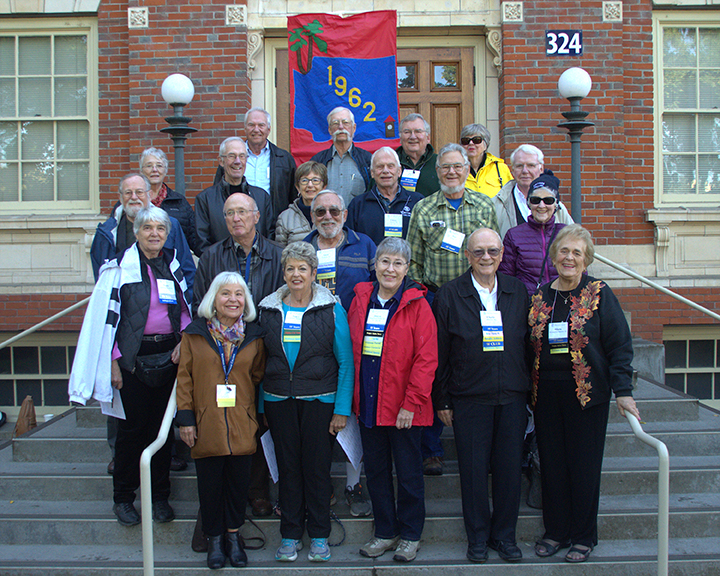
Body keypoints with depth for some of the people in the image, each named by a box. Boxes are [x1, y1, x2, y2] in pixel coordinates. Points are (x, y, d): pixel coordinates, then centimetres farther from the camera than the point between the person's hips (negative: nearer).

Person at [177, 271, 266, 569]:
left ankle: (233, 534, 27)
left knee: (239, 481, 7)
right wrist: (185, 418, -3)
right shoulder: (195, 334, 0)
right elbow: (184, 378, 1)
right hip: (206, 425, -1)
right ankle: (214, 538, 24)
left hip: (242, 425, 1)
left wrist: (258, 414, 6)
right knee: (210, 483, 6)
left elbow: (258, 377, 12)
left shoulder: (253, 337, 5)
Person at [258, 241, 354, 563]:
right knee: (287, 467, 7)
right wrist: (261, 405, 6)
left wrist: (342, 409, -8)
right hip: (279, 401, 3)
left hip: (319, 400, -2)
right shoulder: (269, 309, 7)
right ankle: (290, 535, 19)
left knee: (317, 467, 2)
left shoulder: (331, 309, -2)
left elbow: (345, 362, -3)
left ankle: (319, 536, 16)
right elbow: (261, 360, 10)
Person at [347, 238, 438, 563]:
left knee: (409, 472, 8)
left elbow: (426, 359, -11)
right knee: (376, 471, 13)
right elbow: (351, 352, 9)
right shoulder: (360, 301, 6)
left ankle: (410, 535, 24)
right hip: (368, 406, 4)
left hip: (403, 410, -4)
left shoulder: (417, 306, -7)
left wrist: (411, 404, -16)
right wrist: (352, 399, 3)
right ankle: (385, 532, 28)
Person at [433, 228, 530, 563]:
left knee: (509, 468, 7)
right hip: (469, 398, -2)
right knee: (473, 469, 4)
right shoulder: (450, 295, -1)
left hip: (512, 397, 2)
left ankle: (505, 535, 23)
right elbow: (439, 353, 0)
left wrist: (528, 390, 7)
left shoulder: (518, 292, 7)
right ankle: (478, 536, 20)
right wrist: (442, 401, -2)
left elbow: (528, 344, 10)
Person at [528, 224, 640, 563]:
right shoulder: (539, 298, 8)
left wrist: (623, 391, -12)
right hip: (546, 393, 3)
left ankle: (584, 536, 18)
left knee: (585, 465, 4)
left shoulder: (599, 294, -3)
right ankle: (556, 532, 22)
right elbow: (530, 347, 11)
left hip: (587, 392, -3)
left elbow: (619, 344, -5)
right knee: (552, 464, 8)